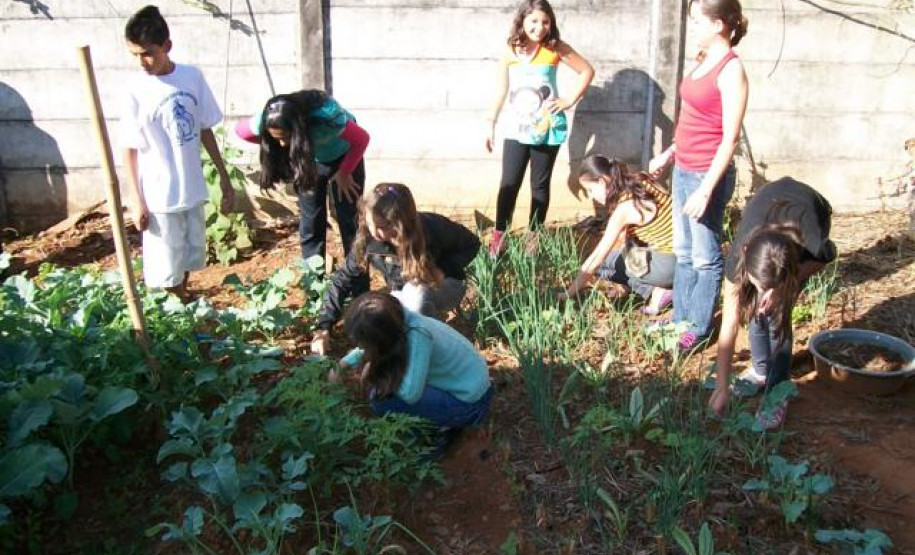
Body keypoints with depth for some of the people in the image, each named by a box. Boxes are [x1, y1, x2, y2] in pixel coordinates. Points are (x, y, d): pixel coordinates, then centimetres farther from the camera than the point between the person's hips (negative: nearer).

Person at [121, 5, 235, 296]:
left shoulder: (192, 76, -3)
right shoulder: (137, 89, -12)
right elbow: (130, 149, -7)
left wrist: (224, 177, 8)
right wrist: (137, 200, -10)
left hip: (192, 189, 4)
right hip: (158, 196, -4)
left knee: (190, 256, 19)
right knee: (168, 266, 6)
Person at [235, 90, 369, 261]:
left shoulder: (327, 117, -42)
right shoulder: (266, 122, -31)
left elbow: (361, 139, -26)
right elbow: (240, 129, -9)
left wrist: (344, 173, -14)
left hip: (343, 157, -3)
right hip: (307, 159, 3)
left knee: (349, 219, 0)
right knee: (310, 222, 1)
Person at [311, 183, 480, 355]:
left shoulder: (432, 228, -32)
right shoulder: (367, 237, -25)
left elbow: (471, 244, -14)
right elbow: (344, 279, -15)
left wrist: (442, 269, -29)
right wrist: (324, 327, -21)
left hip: (444, 285, -4)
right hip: (404, 295, 4)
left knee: (416, 293, -37)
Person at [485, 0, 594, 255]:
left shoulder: (555, 48, -4)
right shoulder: (510, 51, -1)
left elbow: (587, 71, 3)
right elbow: (501, 90, 6)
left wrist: (570, 100, -5)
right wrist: (491, 124, 6)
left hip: (547, 130, -1)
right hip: (516, 130, 1)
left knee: (540, 185, 9)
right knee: (509, 184, -1)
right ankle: (499, 234, 9)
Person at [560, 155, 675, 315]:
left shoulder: (624, 208, -19)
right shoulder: (640, 181, 3)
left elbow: (596, 258, -16)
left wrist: (568, 294, -10)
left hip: (669, 264, -8)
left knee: (601, 262, 1)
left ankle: (655, 291, -5)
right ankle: (655, 289, 7)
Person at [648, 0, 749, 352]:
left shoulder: (731, 70, -17)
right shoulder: (706, 60, 8)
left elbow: (729, 139, -19)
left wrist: (706, 190, -21)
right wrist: (668, 154, 21)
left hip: (707, 175, -9)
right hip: (683, 170, 9)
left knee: (705, 256, 6)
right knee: (683, 252, 17)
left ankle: (699, 329, 19)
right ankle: (680, 319, 30)